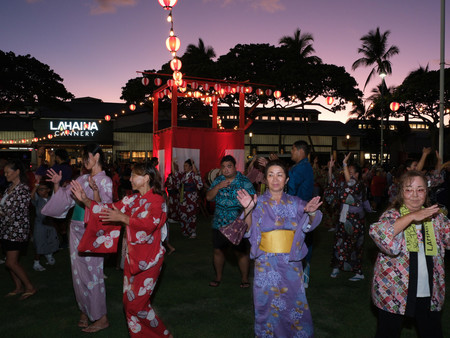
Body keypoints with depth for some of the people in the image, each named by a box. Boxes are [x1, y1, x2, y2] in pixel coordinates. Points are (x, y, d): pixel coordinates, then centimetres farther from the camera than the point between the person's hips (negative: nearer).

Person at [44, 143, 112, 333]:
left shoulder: (105, 181, -9)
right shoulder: (82, 179, 10)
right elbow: (65, 199, 15)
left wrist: (95, 191, -32)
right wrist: (57, 184, 1)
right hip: (76, 230, 7)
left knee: (92, 274, -1)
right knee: (78, 272, 13)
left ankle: (101, 318, 10)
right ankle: (85, 311, 28)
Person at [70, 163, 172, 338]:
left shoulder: (157, 200, -12)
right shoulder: (132, 200, 9)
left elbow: (149, 224, -26)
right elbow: (109, 209, 4)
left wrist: (122, 218, -27)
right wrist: (85, 200, -5)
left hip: (149, 258, -7)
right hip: (133, 256, 7)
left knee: (136, 303, -4)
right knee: (130, 300, 11)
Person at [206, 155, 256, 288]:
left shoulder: (244, 181, -5)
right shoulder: (218, 180, 8)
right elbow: (209, 197, 2)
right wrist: (218, 186, -13)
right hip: (219, 224, 4)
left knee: (241, 252, 3)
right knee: (218, 251, 12)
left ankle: (244, 278, 21)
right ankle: (218, 276, 31)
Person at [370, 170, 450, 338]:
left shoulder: (436, 217, 5)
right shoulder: (392, 215, -9)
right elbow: (377, 233, -28)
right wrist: (411, 216, -29)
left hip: (430, 294, 4)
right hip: (394, 292, -3)